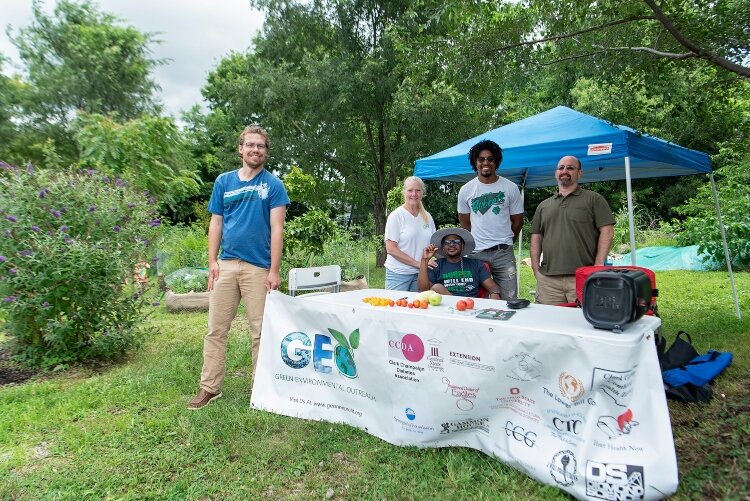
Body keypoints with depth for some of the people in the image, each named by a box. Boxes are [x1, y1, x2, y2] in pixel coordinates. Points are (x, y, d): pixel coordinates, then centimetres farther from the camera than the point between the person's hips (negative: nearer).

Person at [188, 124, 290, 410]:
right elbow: (216, 223, 12)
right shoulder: (224, 181, 11)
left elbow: (276, 229, -5)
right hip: (226, 264, 3)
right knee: (216, 329, 7)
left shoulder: (273, 185, 1)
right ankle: (209, 387, 18)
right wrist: (212, 262, 3)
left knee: (261, 331, 5)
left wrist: (274, 270, -10)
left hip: (259, 267, -3)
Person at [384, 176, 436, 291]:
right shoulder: (396, 216, -6)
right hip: (398, 273, -4)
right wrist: (417, 263, -15)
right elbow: (390, 248, -11)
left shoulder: (427, 217, 10)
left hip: (420, 273, 4)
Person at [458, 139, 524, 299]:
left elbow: (517, 220, 9)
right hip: (476, 253, 1)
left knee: (509, 299, 1)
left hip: (503, 252, -1)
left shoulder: (510, 188, 2)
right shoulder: (466, 190, 5)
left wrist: (504, 242, 10)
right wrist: (477, 242, 8)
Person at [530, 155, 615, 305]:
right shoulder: (543, 206, 18)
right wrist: (536, 269, 6)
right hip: (547, 279, 3)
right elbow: (536, 238, 16)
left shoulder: (594, 199, 7)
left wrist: (598, 268, -9)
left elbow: (607, 231, 0)